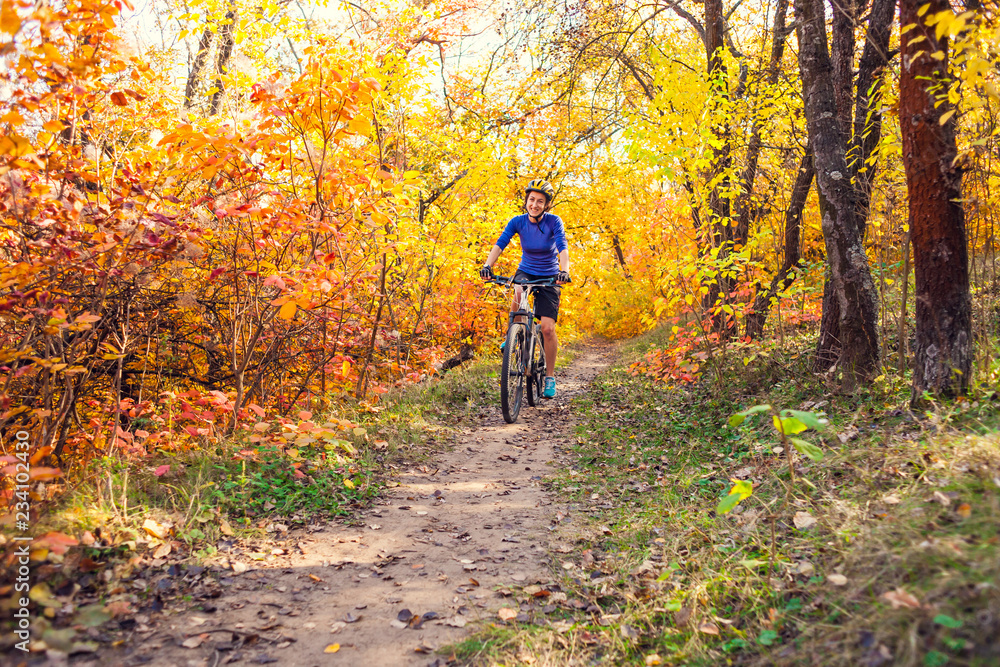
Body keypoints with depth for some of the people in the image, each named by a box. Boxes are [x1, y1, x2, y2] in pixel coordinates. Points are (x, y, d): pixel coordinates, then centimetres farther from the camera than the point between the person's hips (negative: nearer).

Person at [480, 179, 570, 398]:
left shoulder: (553, 222, -16)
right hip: (526, 272, 1)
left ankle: (550, 376, 5)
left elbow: (563, 247, -28)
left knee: (547, 328, -12)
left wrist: (564, 270, -47)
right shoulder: (518, 222, -10)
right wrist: (487, 265, -39)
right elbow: (500, 244, -21)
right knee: (518, 292, -37)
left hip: (549, 277, -1)